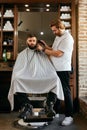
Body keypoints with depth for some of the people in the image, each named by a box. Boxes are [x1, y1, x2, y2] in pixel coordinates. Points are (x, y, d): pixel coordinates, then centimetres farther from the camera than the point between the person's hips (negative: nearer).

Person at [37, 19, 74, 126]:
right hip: (55, 69, 9)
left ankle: (69, 116, 9)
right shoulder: (58, 37, 15)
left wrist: (44, 50, -14)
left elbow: (58, 53, -22)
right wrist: (46, 46, 5)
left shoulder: (67, 38, -15)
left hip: (63, 70, -9)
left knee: (65, 91, -2)